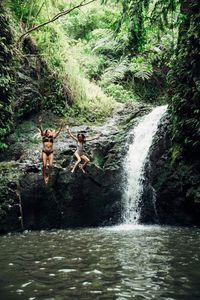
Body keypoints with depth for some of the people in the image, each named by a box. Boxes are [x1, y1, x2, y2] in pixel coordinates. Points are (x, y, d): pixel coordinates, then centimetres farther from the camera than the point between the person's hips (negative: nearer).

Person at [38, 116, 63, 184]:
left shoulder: (52, 137, 12)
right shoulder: (44, 136, 9)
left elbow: (57, 132, 2)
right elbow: (41, 130, -3)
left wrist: (61, 127, -12)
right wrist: (40, 123, -16)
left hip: (51, 152, 1)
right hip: (44, 152, -1)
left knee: (50, 165, -10)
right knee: (44, 165, -9)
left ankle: (48, 176, 8)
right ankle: (44, 176, 7)